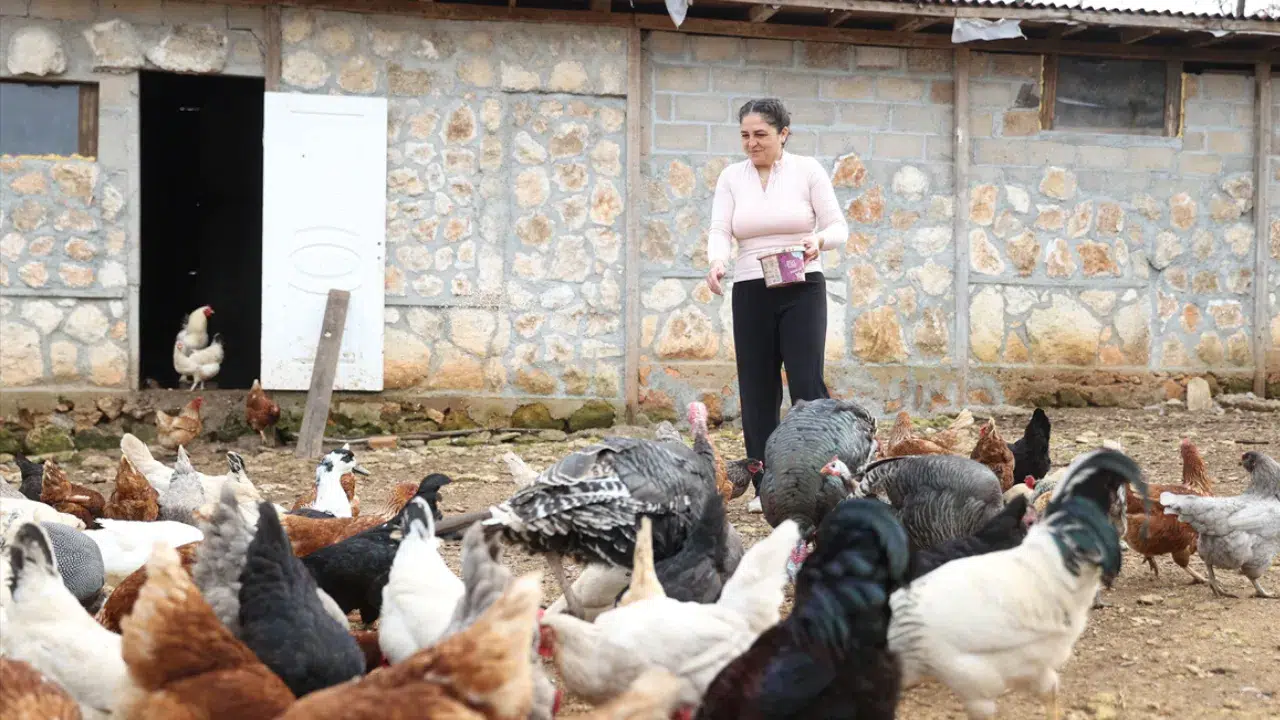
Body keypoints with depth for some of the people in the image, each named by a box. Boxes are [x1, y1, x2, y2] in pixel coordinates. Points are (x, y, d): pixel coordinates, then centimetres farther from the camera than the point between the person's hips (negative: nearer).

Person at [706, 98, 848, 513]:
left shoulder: (807, 170, 0)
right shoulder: (731, 177, 7)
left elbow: (838, 226, -1)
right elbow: (720, 231, -3)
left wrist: (818, 241, -24)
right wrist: (716, 262, -25)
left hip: (802, 290, -3)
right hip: (750, 292, 3)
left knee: (807, 383, -13)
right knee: (756, 389, 3)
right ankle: (766, 487, 9)